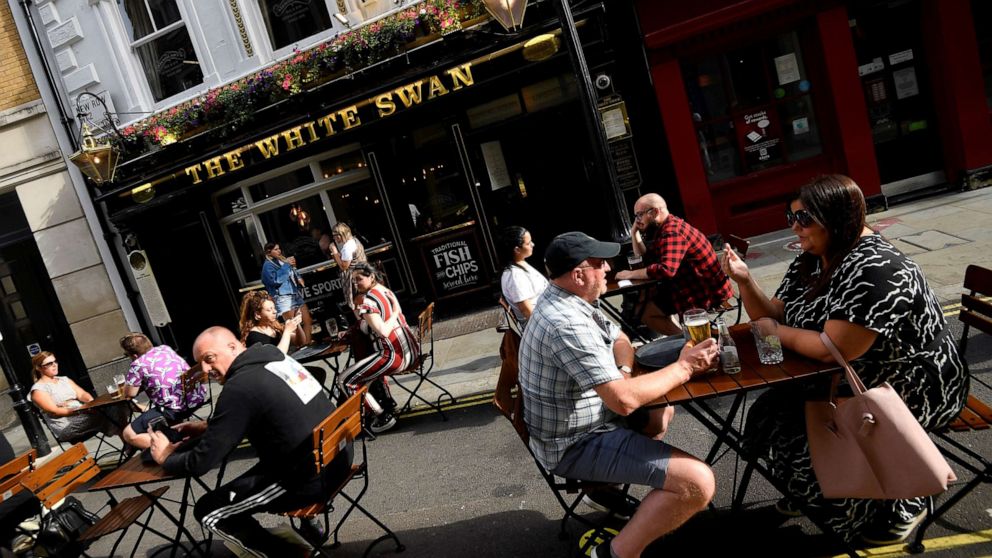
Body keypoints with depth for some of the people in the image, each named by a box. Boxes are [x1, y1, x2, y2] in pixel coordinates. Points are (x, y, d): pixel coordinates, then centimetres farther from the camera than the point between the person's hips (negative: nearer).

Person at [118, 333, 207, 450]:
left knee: (129, 434, 1)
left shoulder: (138, 364, -5)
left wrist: (128, 381, 22)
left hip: (175, 408, -8)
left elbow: (130, 393, 5)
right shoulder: (165, 348, 14)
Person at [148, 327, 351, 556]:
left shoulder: (239, 388, -16)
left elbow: (201, 463, -10)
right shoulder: (276, 358, 8)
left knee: (207, 512, 6)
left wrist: (165, 457, 9)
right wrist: (207, 426, 23)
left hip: (310, 477, -9)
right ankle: (309, 526, 34)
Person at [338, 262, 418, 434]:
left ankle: (384, 416, 5)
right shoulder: (386, 291, 13)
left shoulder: (367, 301, -15)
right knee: (371, 365, 36)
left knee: (346, 379, 1)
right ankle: (387, 403, 35)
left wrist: (395, 313, -11)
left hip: (395, 355, -10)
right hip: (411, 349, 10)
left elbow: (383, 332, -27)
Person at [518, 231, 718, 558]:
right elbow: (624, 400, -32)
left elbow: (619, 339, 17)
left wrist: (623, 371, -6)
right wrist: (684, 368, -18)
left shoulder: (568, 301, 4)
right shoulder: (567, 324, -29)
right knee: (698, 482, -20)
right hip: (577, 444, -10)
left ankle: (608, 483, 22)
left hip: (584, 423, 10)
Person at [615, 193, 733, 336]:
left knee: (646, 313, -11)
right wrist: (634, 232, 6)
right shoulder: (666, 227, 10)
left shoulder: (672, 232, -22)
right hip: (695, 285, 10)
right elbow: (644, 256, 19)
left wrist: (631, 274, -26)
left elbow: (666, 269, -36)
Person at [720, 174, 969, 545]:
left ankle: (901, 505, 9)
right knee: (771, 415, 0)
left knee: (813, 440, -18)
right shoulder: (810, 262, 0)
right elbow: (771, 318, 5)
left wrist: (778, 332, -16)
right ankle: (808, 494, 25)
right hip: (854, 377, 9)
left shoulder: (873, 269, -28)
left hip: (912, 385, -8)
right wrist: (744, 280, -12)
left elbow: (833, 350, -31)